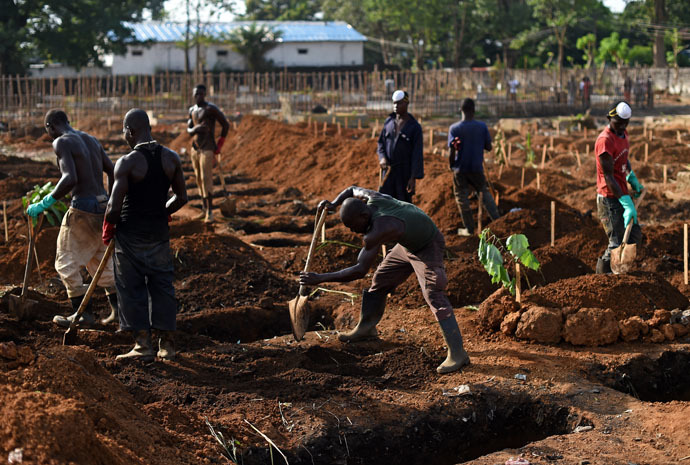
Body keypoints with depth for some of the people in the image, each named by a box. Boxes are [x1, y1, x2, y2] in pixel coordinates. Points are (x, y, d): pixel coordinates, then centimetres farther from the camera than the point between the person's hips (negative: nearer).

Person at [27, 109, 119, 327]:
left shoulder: (62, 143, -11)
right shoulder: (92, 140, 13)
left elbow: (70, 179, -25)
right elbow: (112, 172, 18)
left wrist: (44, 204, -18)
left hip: (82, 211, -8)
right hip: (102, 206, 8)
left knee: (67, 262, 6)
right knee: (100, 260, 21)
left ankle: (84, 313, 8)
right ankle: (117, 306, 19)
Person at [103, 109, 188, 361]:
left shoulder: (127, 163, -17)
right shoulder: (171, 158, -1)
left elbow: (115, 205, -17)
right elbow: (181, 197, 7)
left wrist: (108, 226, 1)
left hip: (131, 232, -5)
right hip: (160, 231, 5)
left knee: (132, 288, 5)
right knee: (161, 284, 13)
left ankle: (143, 344, 4)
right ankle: (167, 343, 15)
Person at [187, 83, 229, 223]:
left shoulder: (211, 109, -11)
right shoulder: (192, 110, 11)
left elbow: (226, 125, -8)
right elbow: (189, 129, 16)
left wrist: (219, 146, -3)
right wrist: (194, 129, -12)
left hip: (207, 150, -7)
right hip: (195, 148, 7)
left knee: (206, 179, -13)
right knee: (199, 179, 9)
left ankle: (210, 211, -12)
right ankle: (204, 210, 15)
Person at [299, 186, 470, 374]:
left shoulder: (378, 231, -39)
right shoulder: (371, 197, -17)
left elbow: (360, 270, -40)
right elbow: (352, 190, 9)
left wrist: (320, 278, -38)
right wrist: (334, 203, -9)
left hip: (427, 249, -10)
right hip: (407, 244, 10)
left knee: (434, 297, -20)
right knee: (379, 282, 17)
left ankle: (457, 354, -20)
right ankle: (366, 327, 36)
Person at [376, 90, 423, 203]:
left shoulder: (414, 127, -9)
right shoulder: (389, 121, 6)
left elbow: (417, 154, -11)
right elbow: (381, 142, 14)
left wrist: (414, 177, -17)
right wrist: (382, 157, -7)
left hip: (405, 172, -4)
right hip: (388, 169, 4)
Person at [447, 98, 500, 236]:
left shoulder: (454, 128, -10)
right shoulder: (482, 126, -6)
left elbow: (452, 151, -11)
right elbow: (488, 147, 0)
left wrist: (452, 166, 5)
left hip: (460, 169, -2)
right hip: (477, 168, 2)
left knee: (461, 197, 9)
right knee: (485, 192, 19)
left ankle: (469, 228, 13)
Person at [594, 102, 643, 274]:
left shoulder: (623, 134, 8)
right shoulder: (605, 140, -21)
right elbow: (608, 177, -23)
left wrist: (632, 178, 11)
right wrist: (627, 204, -27)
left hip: (622, 194, 10)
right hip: (609, 199, -10)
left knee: (634, 234, 16)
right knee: (617, 243, -8)